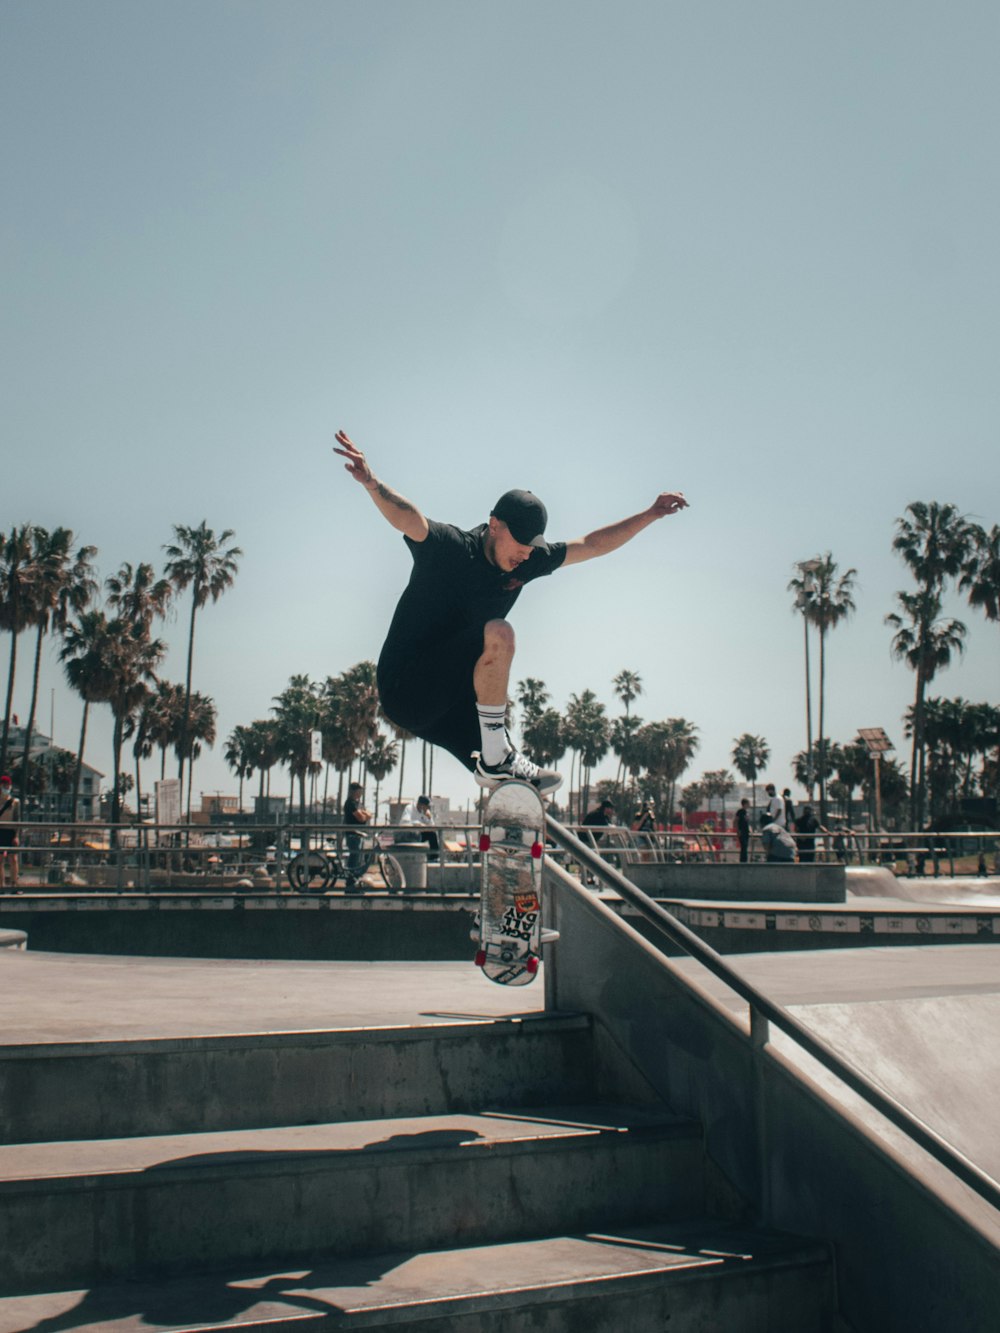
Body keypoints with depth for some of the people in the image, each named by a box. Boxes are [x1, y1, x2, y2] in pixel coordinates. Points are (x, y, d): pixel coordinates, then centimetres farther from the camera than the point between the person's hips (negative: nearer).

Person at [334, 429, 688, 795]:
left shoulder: (527, 562, 4)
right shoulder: (450, 549, -16)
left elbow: (592, 544, 13)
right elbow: (408, 520, -37)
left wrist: (650, 514, 13)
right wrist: (372, 484, -57)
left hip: (449, 700, 8)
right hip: (406, 690, -8)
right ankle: (495, 758, -22)